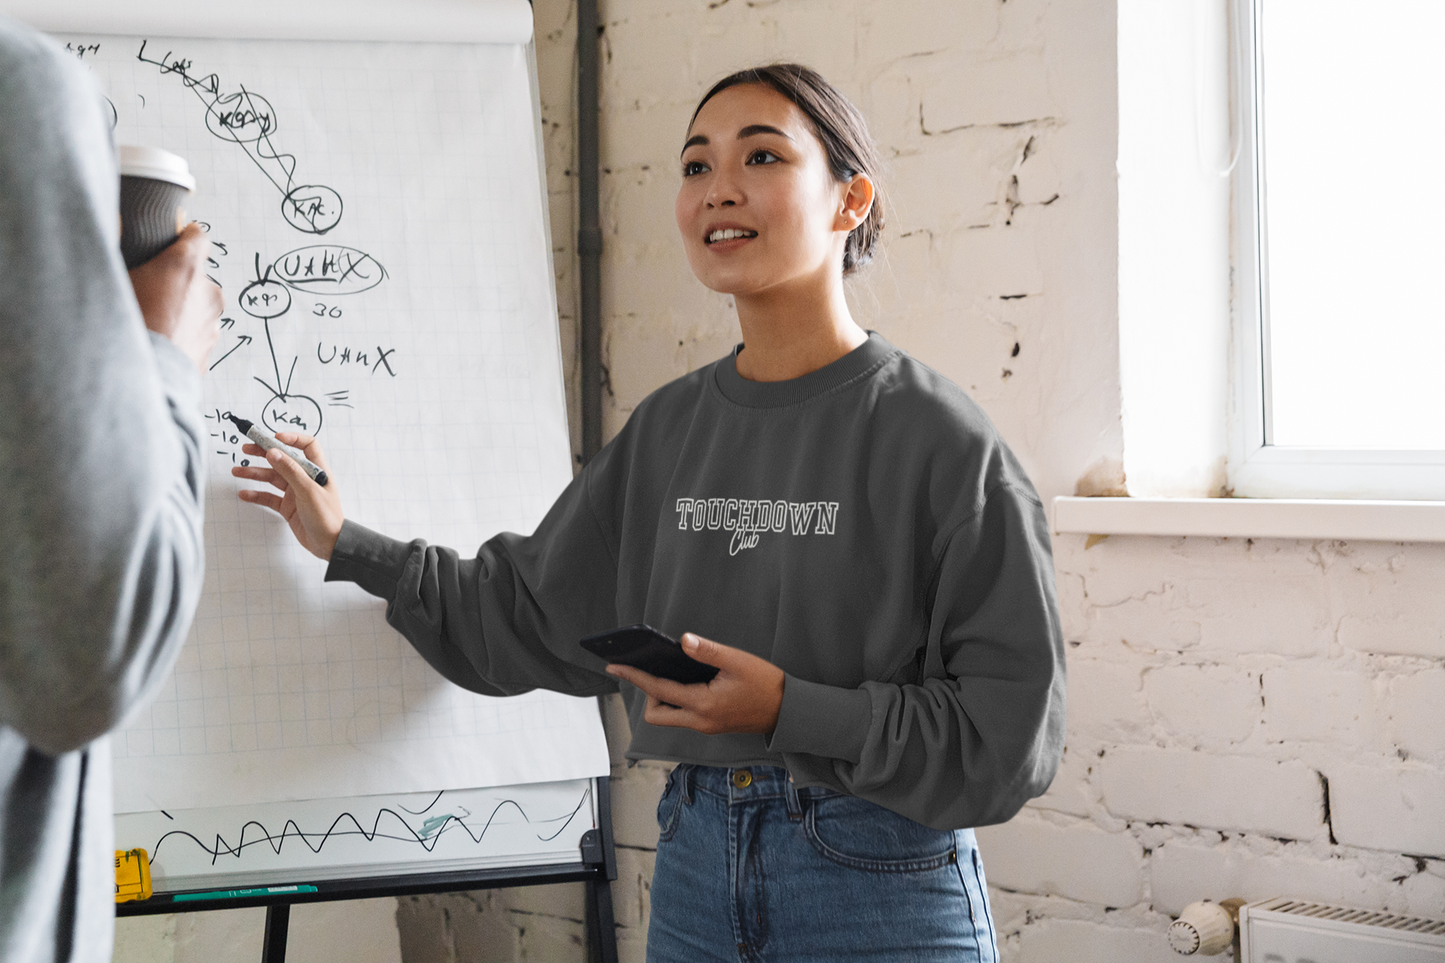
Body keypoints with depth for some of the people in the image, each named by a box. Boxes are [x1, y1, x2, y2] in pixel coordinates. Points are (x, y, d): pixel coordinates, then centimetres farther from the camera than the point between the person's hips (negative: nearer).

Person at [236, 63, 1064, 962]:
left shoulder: (934, 437, -11)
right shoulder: (668, 427, 6)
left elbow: (1014, 733, -14)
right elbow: (530, 616, 15)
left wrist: (789, 711, -21)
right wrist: (350, 544, 14)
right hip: (696, 871, 5)